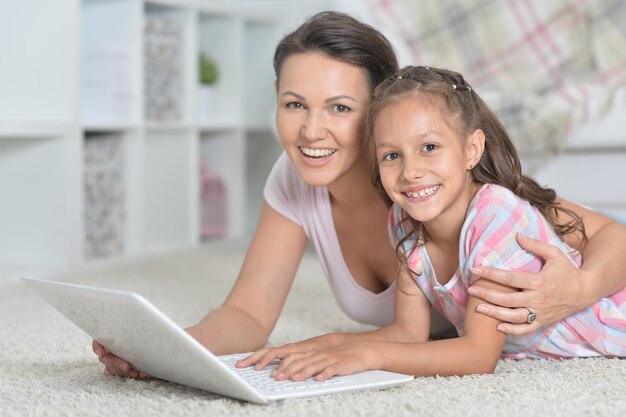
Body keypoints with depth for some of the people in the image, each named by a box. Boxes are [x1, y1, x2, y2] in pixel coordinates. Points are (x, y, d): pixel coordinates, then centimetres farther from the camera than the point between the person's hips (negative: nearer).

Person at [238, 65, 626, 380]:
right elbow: (409, 333, -12)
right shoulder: (404, 222, -15)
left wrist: (370, 355, -44)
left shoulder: (499, 215, -34)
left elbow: (480, 355, -35)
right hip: (521, 346, 6)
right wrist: (321, 348, -27)